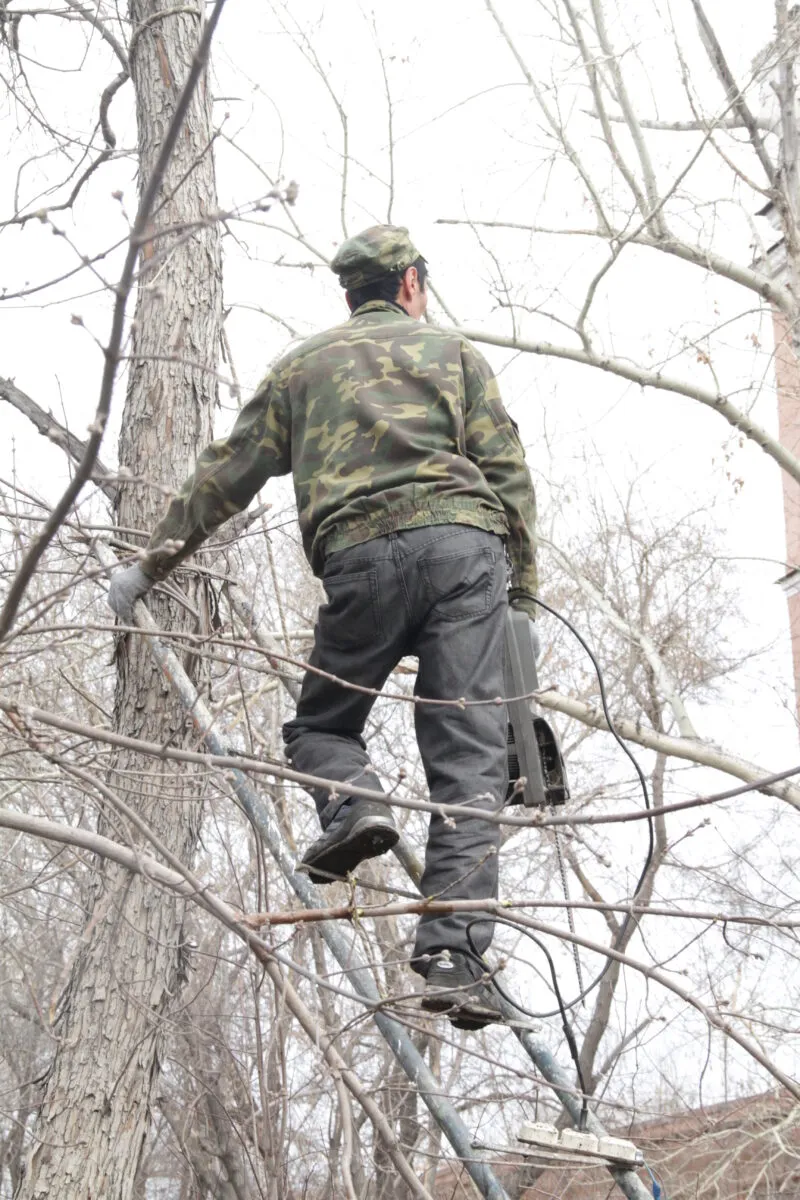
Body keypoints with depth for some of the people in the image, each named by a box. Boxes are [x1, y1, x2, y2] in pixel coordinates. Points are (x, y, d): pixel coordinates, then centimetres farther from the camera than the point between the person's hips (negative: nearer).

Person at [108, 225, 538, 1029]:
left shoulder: (303, 366, 25)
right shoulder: (450, 350, 21)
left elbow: (225, 475, 21)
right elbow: (508, 471, 11)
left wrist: (152, 563, 28)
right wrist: (522, 590, 13)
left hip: (362, 555, 1)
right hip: (464, 541, 0)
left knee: (320, 721, 21)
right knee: (466, 753, -3)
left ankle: (353, 805, -13)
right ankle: (452, 954, -13)